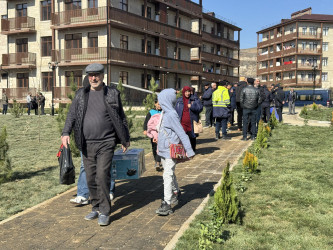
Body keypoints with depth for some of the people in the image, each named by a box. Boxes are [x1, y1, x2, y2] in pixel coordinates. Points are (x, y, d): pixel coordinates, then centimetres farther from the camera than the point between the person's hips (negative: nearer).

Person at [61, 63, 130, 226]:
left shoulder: (112, 94, 4)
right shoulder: (81, 94, 10)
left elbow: (121, 118, 9)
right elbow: (72, 114, 6)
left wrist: (125, 139, 10)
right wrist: (66, 133, -9)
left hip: (106, 143, -3)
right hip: (87, 144, 4)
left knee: (102, 176, -11)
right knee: (90, 179, 9)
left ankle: (104, 212, 0)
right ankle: (96, 208, 24)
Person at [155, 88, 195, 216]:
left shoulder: (171, 115, -20)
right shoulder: (165, 113, 8)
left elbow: (182, 134, -20)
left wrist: (189, 151, -19)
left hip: (171, 151, -9)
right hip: (164, 149, 10)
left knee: (167, 175, -10)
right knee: (170, 174, 21)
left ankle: (167, 204, -8)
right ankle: (176, 193, 41)